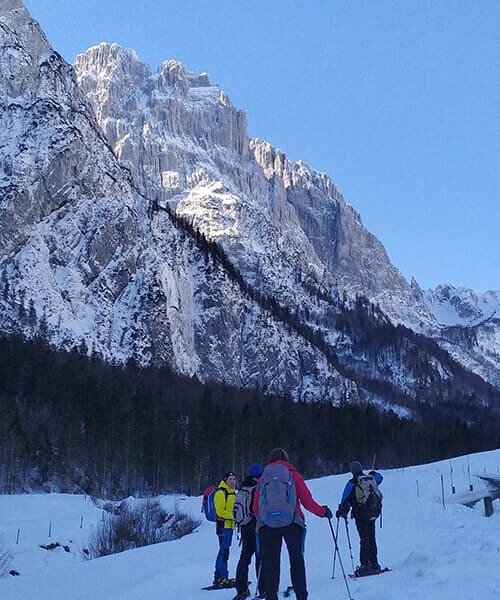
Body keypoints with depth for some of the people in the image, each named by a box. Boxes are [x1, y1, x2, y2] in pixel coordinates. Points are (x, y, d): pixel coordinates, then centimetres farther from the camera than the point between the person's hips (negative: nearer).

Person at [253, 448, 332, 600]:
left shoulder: (263, 478, 16)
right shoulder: (293, 475, 11)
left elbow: (255, 508, 14)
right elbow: (307, 500, 6)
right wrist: (323, 512, 20)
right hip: (292, 522, -1)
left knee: (270, 562, 5)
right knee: (296, 560, 8)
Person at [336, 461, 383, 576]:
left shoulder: (352, 483, -11)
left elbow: (346, 500, -12)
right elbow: (380, 477, 28)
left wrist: (341, 511, 0)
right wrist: (372, 473, 48)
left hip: (360, 515, -5)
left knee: (364, 539, -3)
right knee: (372, 539, 13)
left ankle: (365, 565, -8)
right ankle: (374, 564, 16)